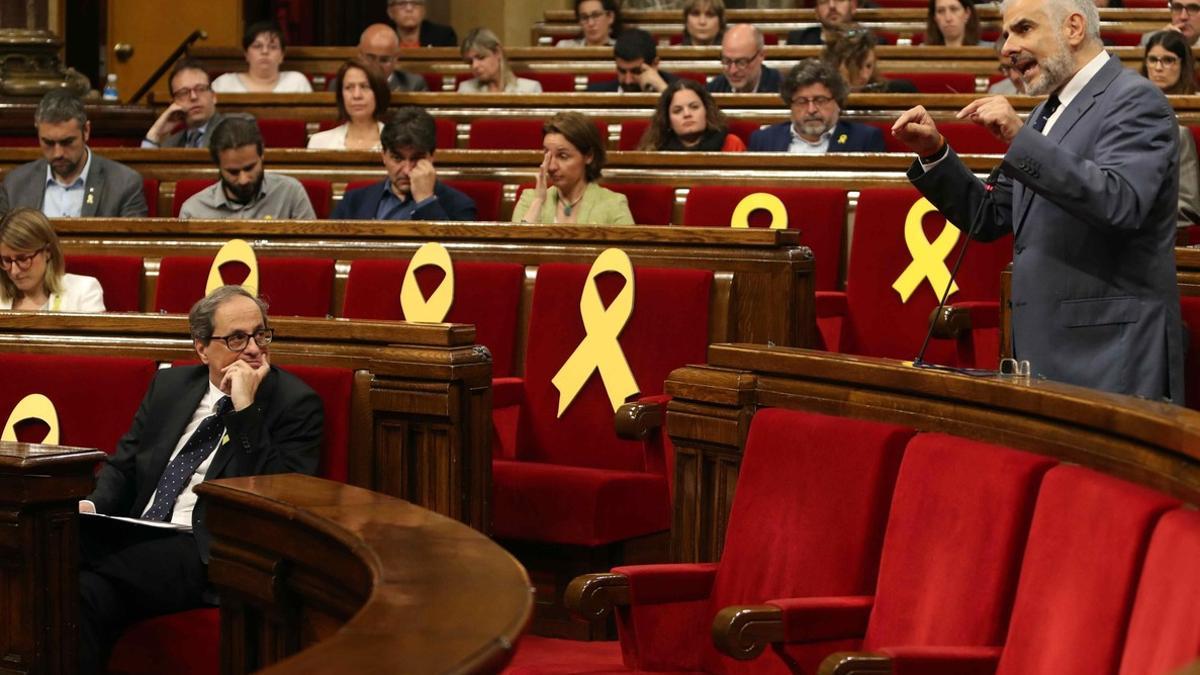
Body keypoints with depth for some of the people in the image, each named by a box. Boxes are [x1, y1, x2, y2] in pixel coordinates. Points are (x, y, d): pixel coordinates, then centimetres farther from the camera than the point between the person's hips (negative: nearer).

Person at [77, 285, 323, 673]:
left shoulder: (295, 403, 0)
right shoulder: (169, 385, 17)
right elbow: (124, 464, 22)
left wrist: (246, 409, -16)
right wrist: (92, 506, 0)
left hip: (205, 552, -6)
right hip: (132, 537, 6)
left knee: (88, 588, -31)